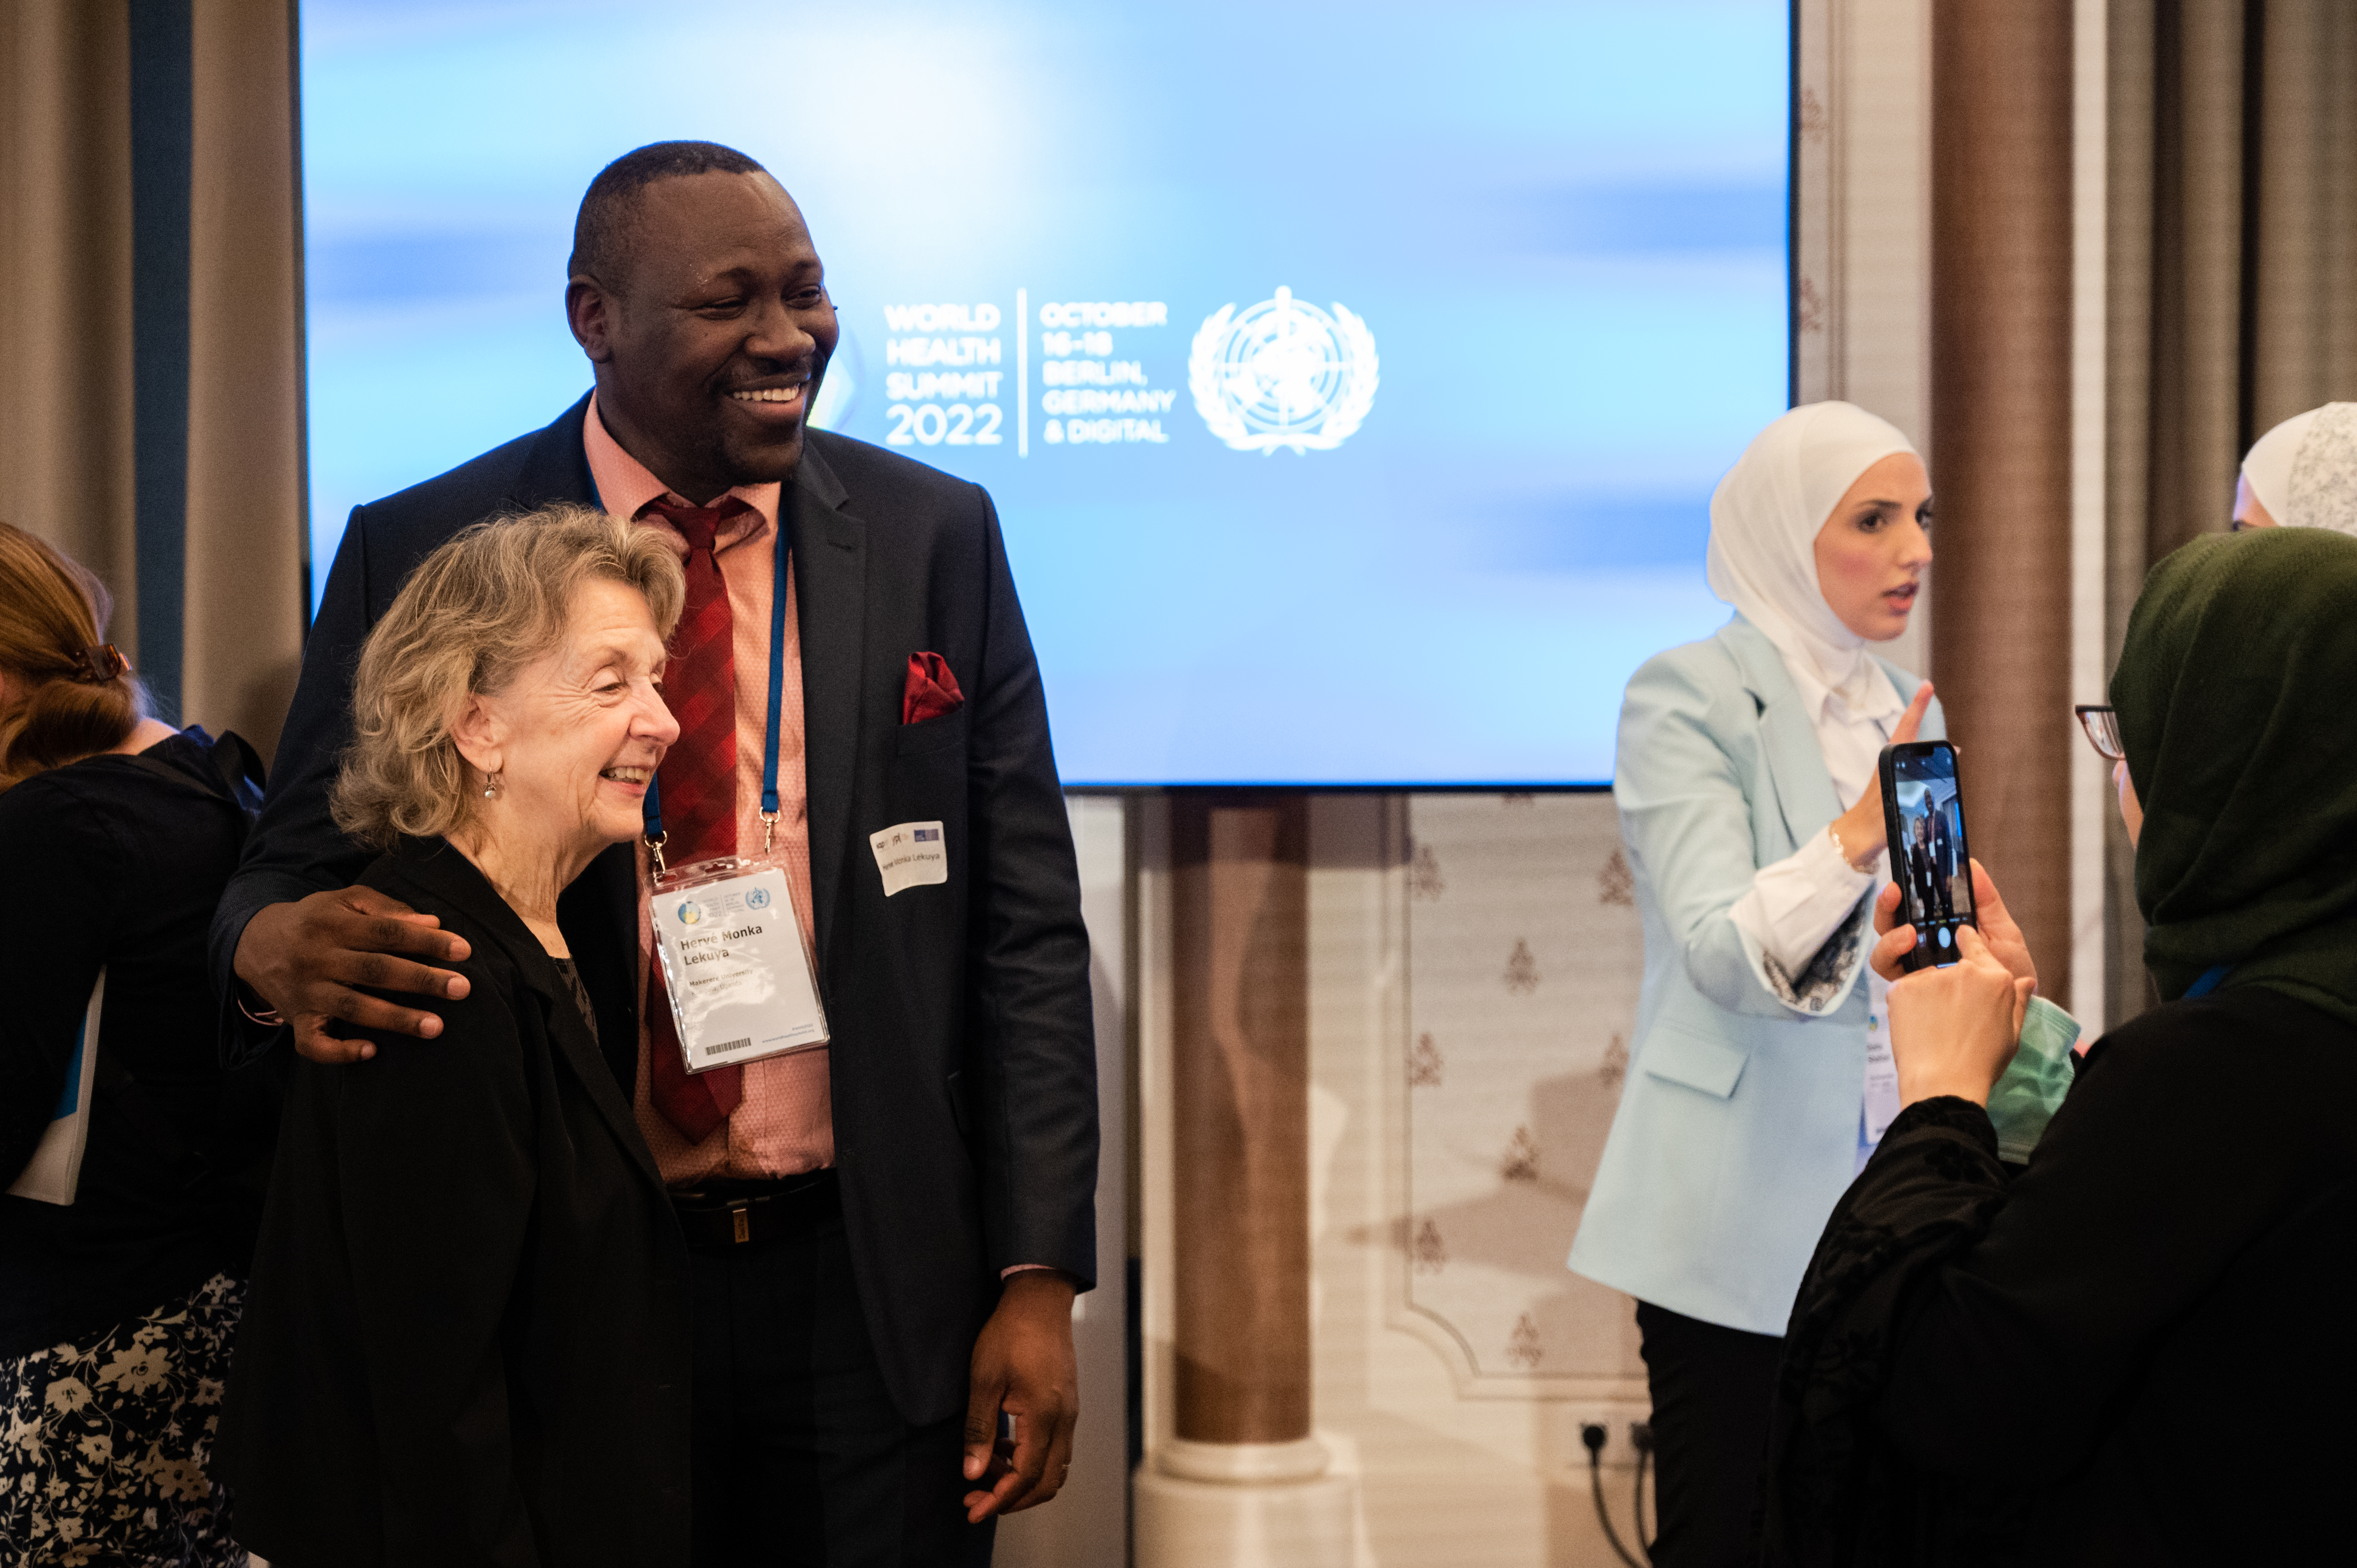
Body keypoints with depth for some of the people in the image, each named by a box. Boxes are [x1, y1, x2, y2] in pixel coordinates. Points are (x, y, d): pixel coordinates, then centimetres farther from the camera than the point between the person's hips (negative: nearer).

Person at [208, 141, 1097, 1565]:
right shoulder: (420, 555, -2)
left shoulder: (937, 539, 1)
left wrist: (1039, 1276, -4)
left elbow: (1025, 926, 2)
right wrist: (278, 946, -23)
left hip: (877, 1293, 1)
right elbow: (297, 868, 2)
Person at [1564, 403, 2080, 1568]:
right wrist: (1858, 833, -35)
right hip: (1742, 1210, -6)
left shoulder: (1908, 710, 13)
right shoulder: (1687, 697, -9)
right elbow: (1722, 952, -22)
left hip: (1882, 1203, 7)